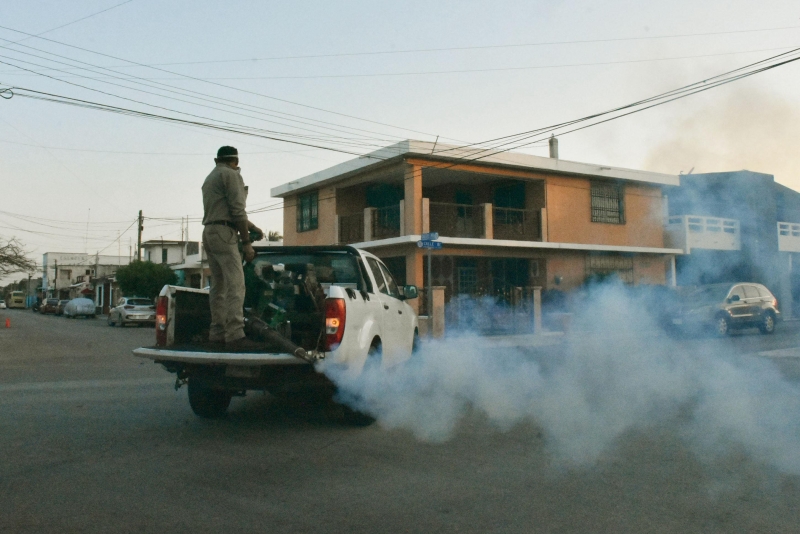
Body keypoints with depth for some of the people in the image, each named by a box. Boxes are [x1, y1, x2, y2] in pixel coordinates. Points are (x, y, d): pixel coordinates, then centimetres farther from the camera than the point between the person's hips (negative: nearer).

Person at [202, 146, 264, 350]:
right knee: (235, 285, -16)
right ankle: (235, 336, -24)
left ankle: (217, 333, 10)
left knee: (218, 286, 10)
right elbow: (237, 211, -12)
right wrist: (246, 242, -9)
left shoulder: (209, 178, 25)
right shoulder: (231, 175, -3)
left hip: (208, 233, 10)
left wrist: (253, 227, 23)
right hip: (224, 234, -10)